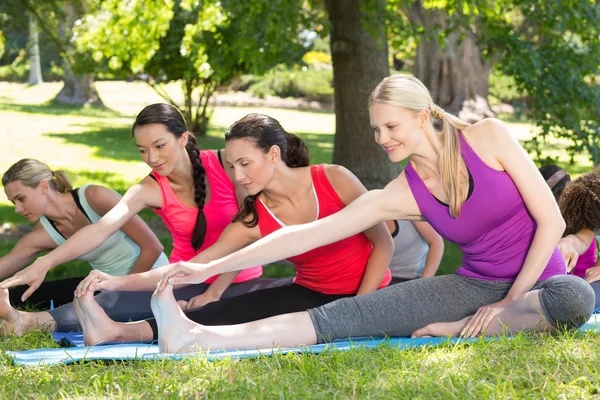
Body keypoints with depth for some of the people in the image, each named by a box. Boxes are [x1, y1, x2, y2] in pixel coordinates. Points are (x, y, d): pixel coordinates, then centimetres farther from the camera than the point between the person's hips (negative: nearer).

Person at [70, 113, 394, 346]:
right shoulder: (252, 222, -10)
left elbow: (384, 245, -9)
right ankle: (119, 330, -32)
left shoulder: (335, 180, -18)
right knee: (235, 311, -23)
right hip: (312, 296, 2)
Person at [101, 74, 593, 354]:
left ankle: (457, 330, -23)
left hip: (538, 281, -2)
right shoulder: (400, 195, -4)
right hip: (477, 285, 2)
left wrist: (511, 300, -15)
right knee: (351, 314, -19)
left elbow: (551, 219, -10)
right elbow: (307, 234, -7)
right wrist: (210, 267, -12)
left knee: (574, 297, -40)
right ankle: (201, 337, -28)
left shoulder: (488, 138, -12)